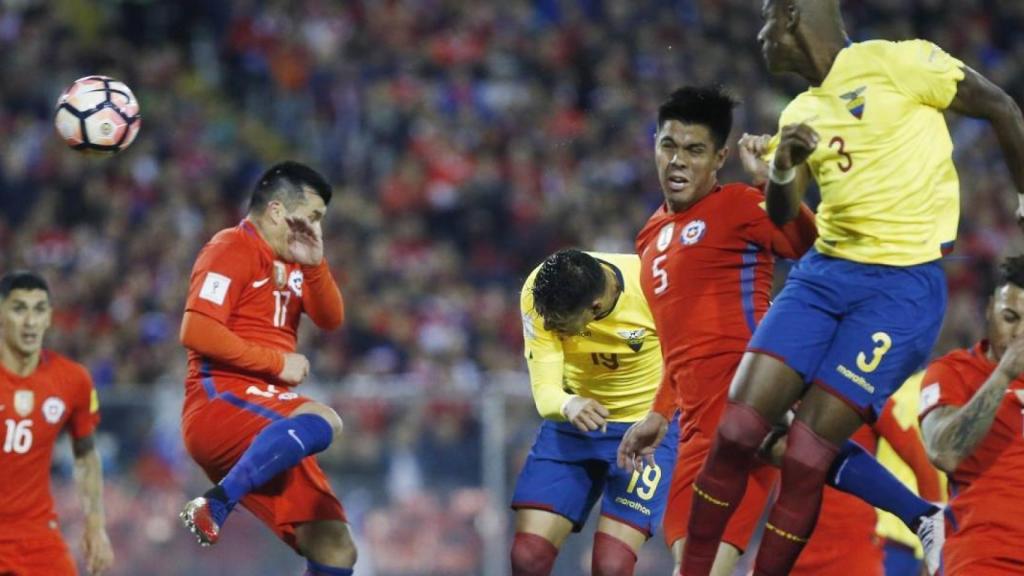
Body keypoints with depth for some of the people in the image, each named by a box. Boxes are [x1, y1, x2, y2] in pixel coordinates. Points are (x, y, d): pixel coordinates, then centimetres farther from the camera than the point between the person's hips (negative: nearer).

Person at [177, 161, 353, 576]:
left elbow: (331, 320, 13)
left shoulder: (288, 262, 21)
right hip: (220, 401, -9)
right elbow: (197, 331, -16)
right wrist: (278, 361, -12)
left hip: (266, 423, 9)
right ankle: (214, 508, -38)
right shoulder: (232, 250, -5)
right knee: (322, 421, -38)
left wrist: (315, 263, -3)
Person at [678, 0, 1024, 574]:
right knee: (737, 428, -5)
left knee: (807, 452, -10)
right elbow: (781, 221, 13)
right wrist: (782, 170, -8)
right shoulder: (801, 114, 16)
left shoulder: (893, 63, -6)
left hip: (902, 285, -7)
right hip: (824, 271, 7)